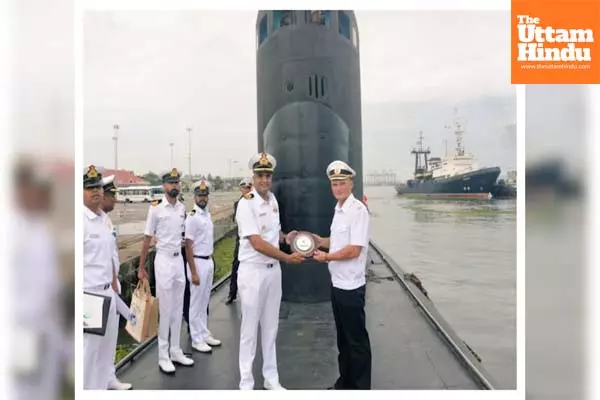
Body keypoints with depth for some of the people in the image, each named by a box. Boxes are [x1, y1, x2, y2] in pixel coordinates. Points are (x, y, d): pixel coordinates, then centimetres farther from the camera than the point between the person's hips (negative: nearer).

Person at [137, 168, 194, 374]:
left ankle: (175, 351, 23)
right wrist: (141, 267, -5)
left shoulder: (182, 208, 7)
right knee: (165, 308, -1)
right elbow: (147, 238, -6)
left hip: (179, 259, 6)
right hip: (164, 260, -5)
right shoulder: (155, 208, -9)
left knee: (177, 308, 11)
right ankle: (163, 355, 11)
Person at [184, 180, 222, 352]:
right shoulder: (192, 217, -15)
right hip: (198, 262, -8)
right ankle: (197, 339, 15)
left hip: (209, 261, 8)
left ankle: (204, 334, 28)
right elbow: (188, 246, -17)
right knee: (196, 302, 3)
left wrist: (211, 261, 11)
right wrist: (193, 272, -19)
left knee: (205, 301, 16)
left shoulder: (208, 215, 9)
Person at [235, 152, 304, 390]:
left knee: (271, 326, 16)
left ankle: (271, 378, 30)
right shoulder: (246, 203, -16)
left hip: (273, 269, 7)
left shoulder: (273, 199, 7)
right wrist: (287, 258, -21)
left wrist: (288, 239, 4)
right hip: (253, 271, -7)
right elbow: (257, 243, -22)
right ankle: (246, 382, 21)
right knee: (250, 328, 5)